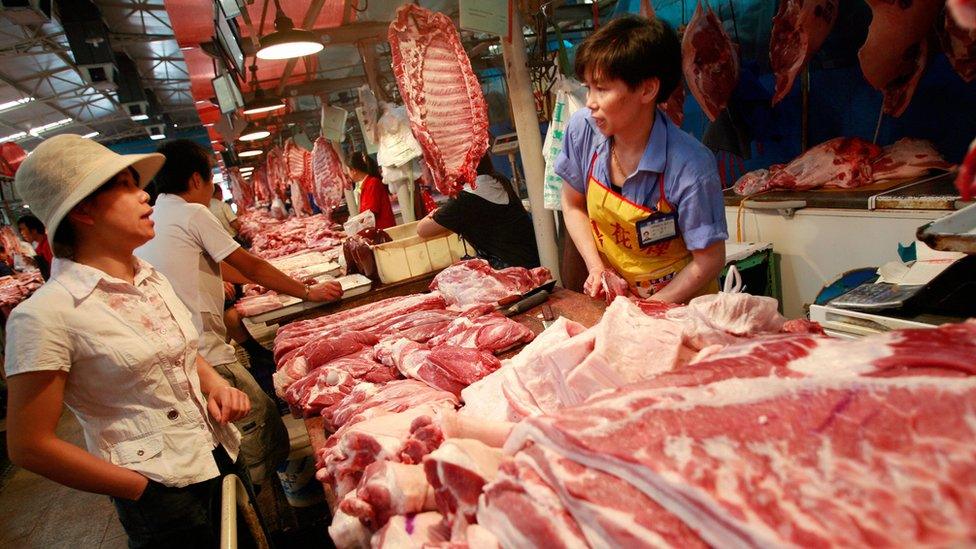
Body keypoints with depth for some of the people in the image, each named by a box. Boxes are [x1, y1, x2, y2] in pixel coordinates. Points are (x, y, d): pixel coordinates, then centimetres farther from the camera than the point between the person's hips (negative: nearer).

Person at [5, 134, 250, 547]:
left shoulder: (152, 280, 2)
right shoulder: (46, 315, -18)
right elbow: (30, 446, -14)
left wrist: (214, 383, -3)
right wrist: (145, 489, -10)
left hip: (224, 456, 7)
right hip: (164, 495, -6)